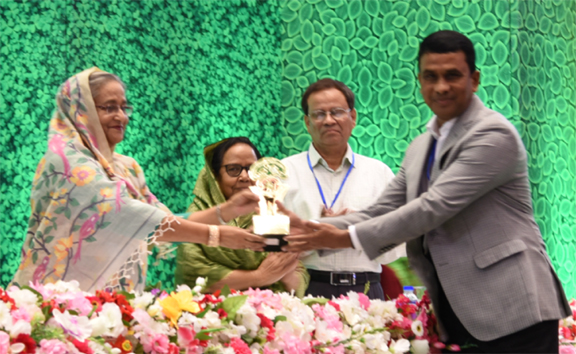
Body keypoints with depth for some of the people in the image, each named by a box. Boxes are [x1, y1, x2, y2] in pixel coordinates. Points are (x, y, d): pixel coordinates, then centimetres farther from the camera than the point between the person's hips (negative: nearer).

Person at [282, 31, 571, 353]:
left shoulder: (494, 135, -11)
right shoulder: (420, 149, 16)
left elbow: (434, 206, -19)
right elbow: (380, 214, 14)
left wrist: (348, 238, -15)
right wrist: (310, 230, -1)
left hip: (513, 314, -7)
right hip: (457, 315, 7)